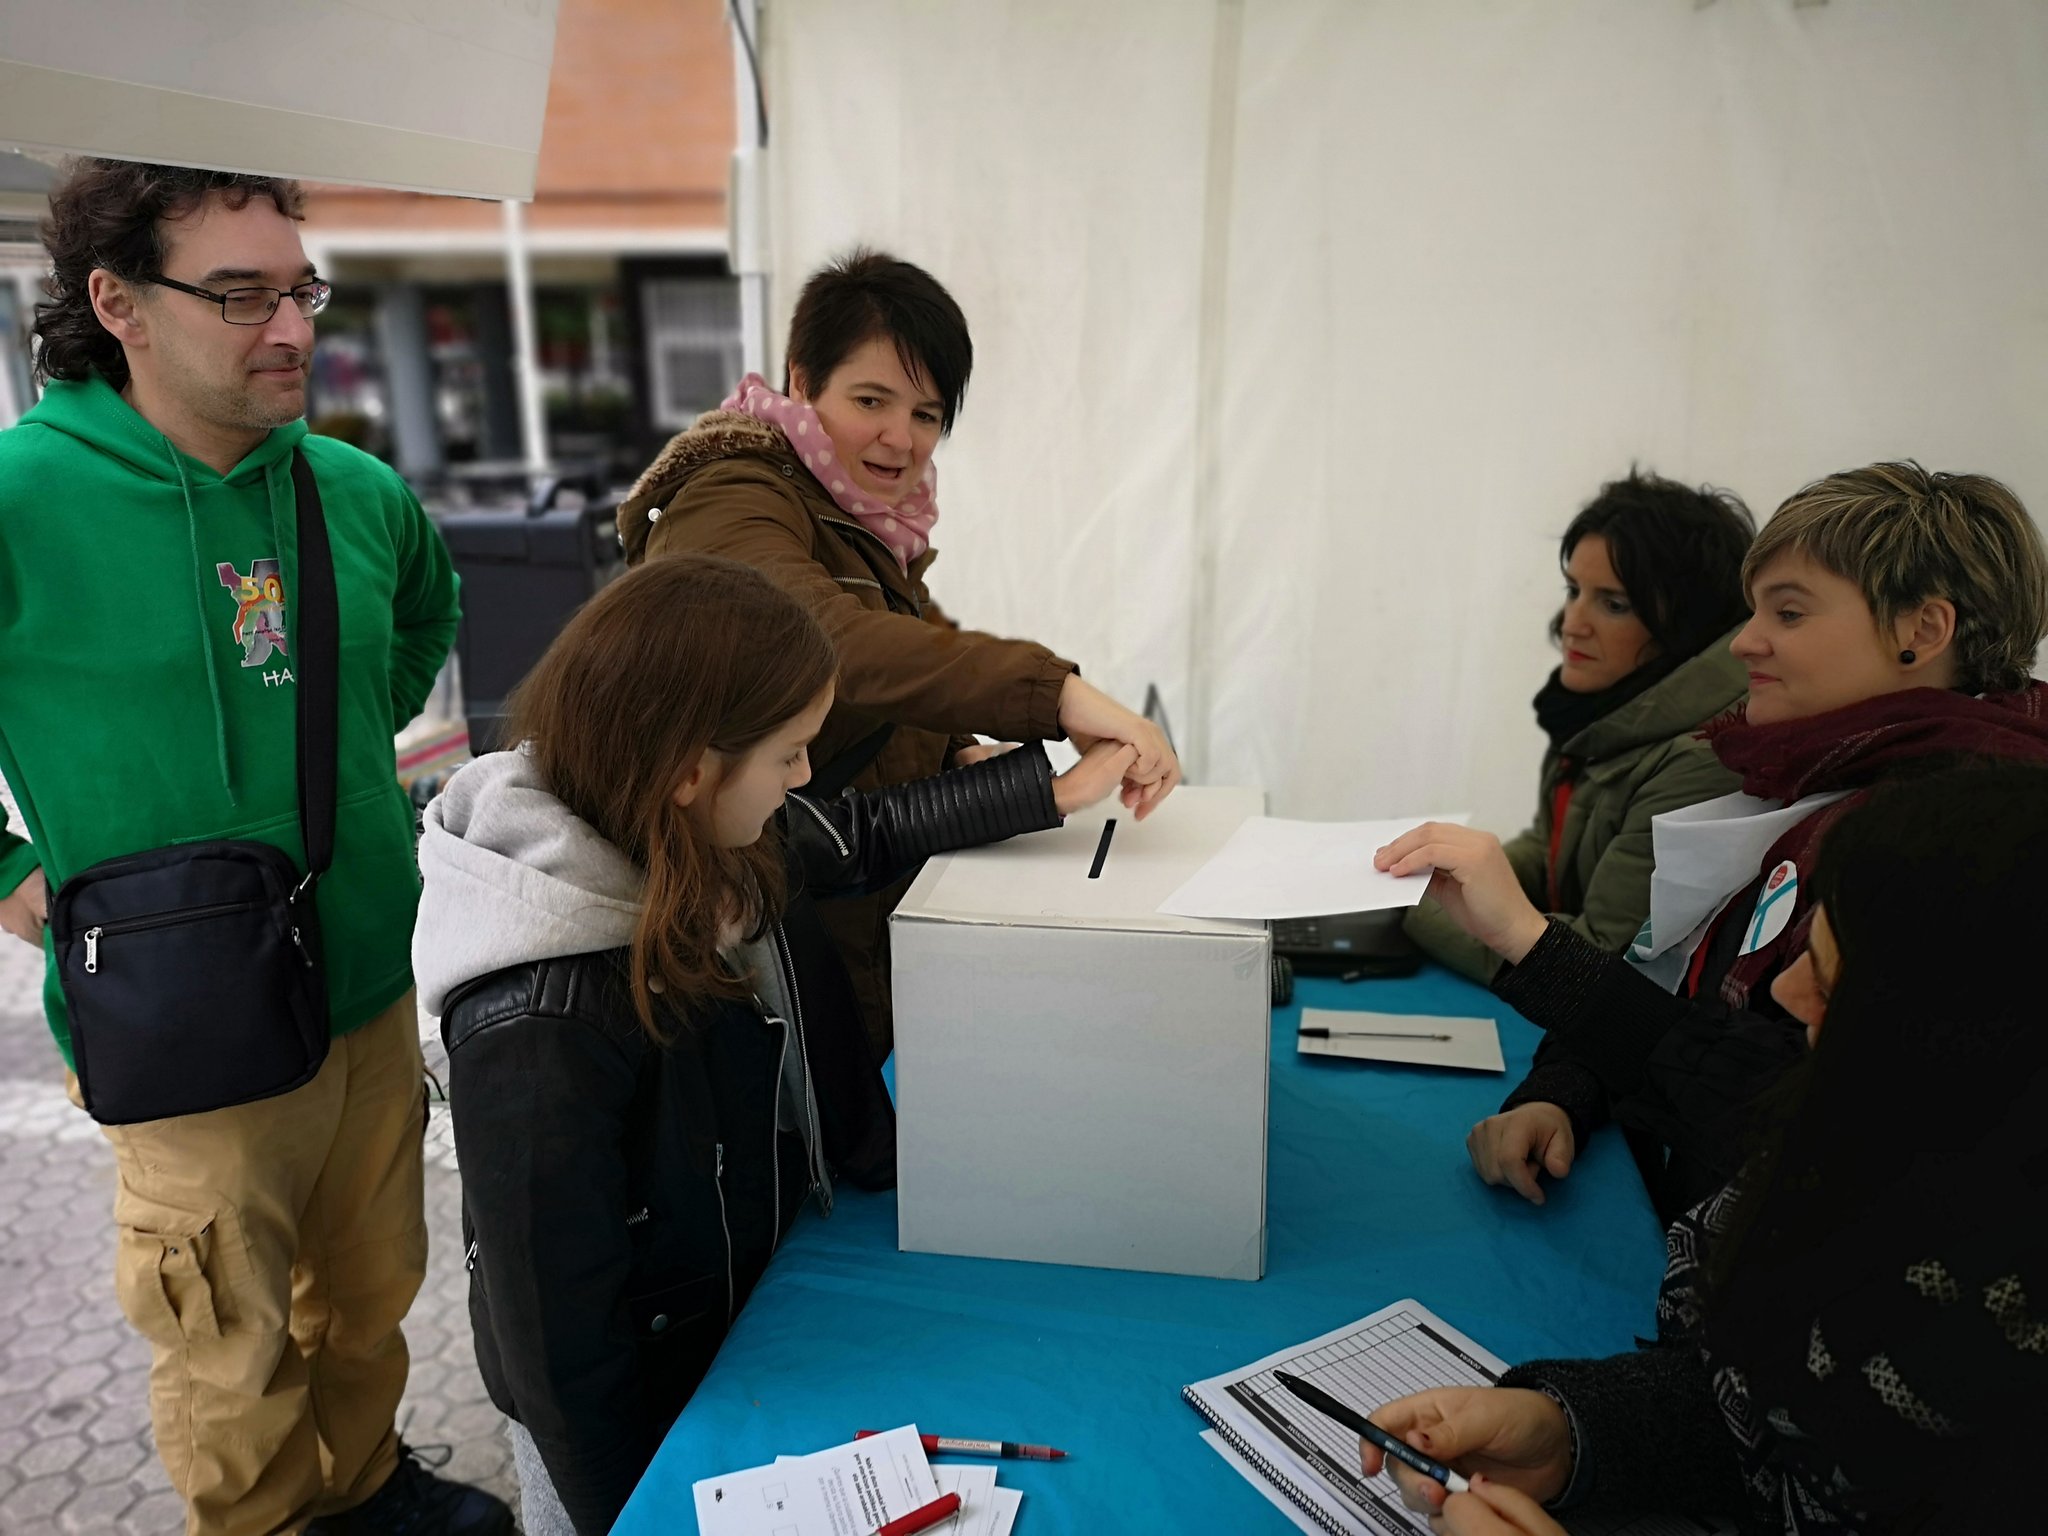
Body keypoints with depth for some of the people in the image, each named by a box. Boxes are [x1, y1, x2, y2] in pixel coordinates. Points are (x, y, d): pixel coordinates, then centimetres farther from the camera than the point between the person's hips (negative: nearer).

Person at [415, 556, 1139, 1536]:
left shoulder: (705, 848, -14)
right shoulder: (540, 1023, -35)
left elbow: (862, 834, 4)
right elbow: (558, 1341, -25)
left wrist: (1056, 790, 6)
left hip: (757, 1301, 7)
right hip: (647, 1422, -7)